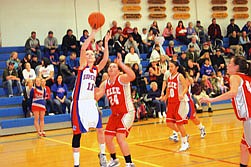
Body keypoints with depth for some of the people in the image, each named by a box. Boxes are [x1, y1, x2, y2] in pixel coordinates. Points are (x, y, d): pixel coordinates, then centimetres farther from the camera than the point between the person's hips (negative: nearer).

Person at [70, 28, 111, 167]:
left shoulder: (96, 69, 10)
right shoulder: (82, 66, -3)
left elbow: (105, 59, -6)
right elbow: (82, 49, -19)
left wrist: (106, 42, -13)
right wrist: (92, 35, -23)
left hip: (91, 103, 5)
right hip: (79, 103, -4)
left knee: (100, 129, 2)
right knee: (77, 134, 0)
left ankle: (102, 154, 25)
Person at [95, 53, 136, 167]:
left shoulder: (122, 78, -13)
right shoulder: (104, 84, 7)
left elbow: (132, 76, -35)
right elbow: (95, 97, 8)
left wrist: (120, 63, -34)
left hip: (127, 112, -7)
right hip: (115, 114, 7)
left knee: (120, 137, -21)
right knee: (108, 138, 10)